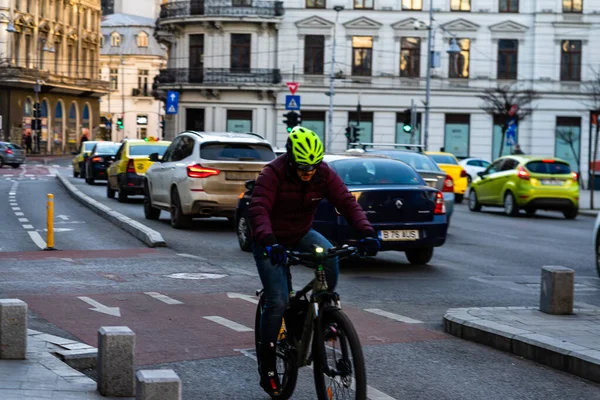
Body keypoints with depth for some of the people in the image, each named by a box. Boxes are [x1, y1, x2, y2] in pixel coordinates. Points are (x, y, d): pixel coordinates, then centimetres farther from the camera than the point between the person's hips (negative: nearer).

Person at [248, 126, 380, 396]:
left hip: (301, 234, 4)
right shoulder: (273, 174, -26)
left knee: (330, 257, -29)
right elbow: (258, 209, -38)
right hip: (271, 242, -3)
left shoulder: (323, 174, -14)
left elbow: (347, 202, -21)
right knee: (278, 302, -15)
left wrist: (366, 233, -38)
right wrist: (269, 242, -56)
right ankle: (267, 367, 0)